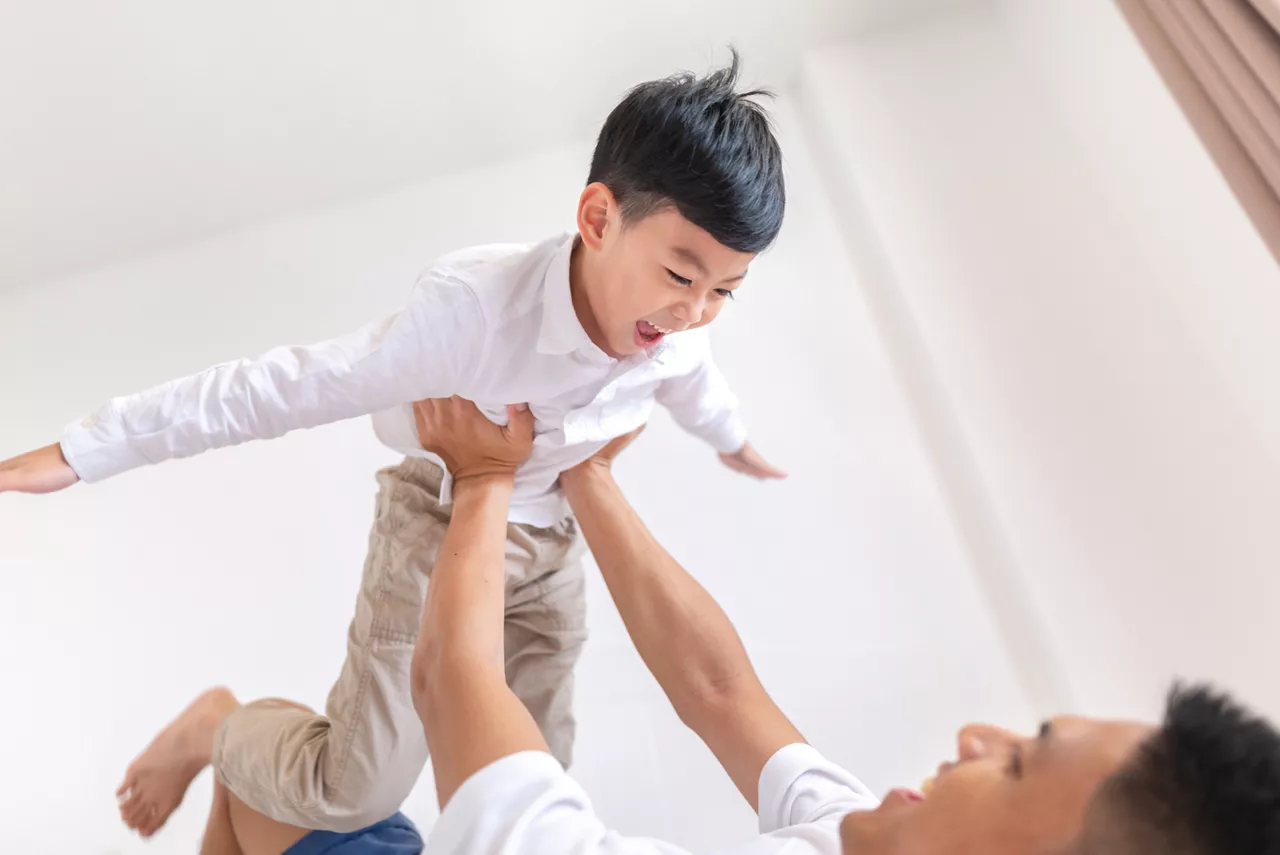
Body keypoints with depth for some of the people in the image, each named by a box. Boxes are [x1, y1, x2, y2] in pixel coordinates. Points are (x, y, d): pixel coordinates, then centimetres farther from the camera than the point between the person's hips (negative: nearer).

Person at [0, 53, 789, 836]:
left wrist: (733, 441, 31)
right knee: (353, 794, -2)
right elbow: (284, 388, -30)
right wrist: (78, 454, -22)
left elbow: (693, 385, 9)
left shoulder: (677, 331, -17)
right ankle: (217, 730, 28)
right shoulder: (474, 308, -36)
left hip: (549, 543, 5)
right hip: (439, 524, -5)